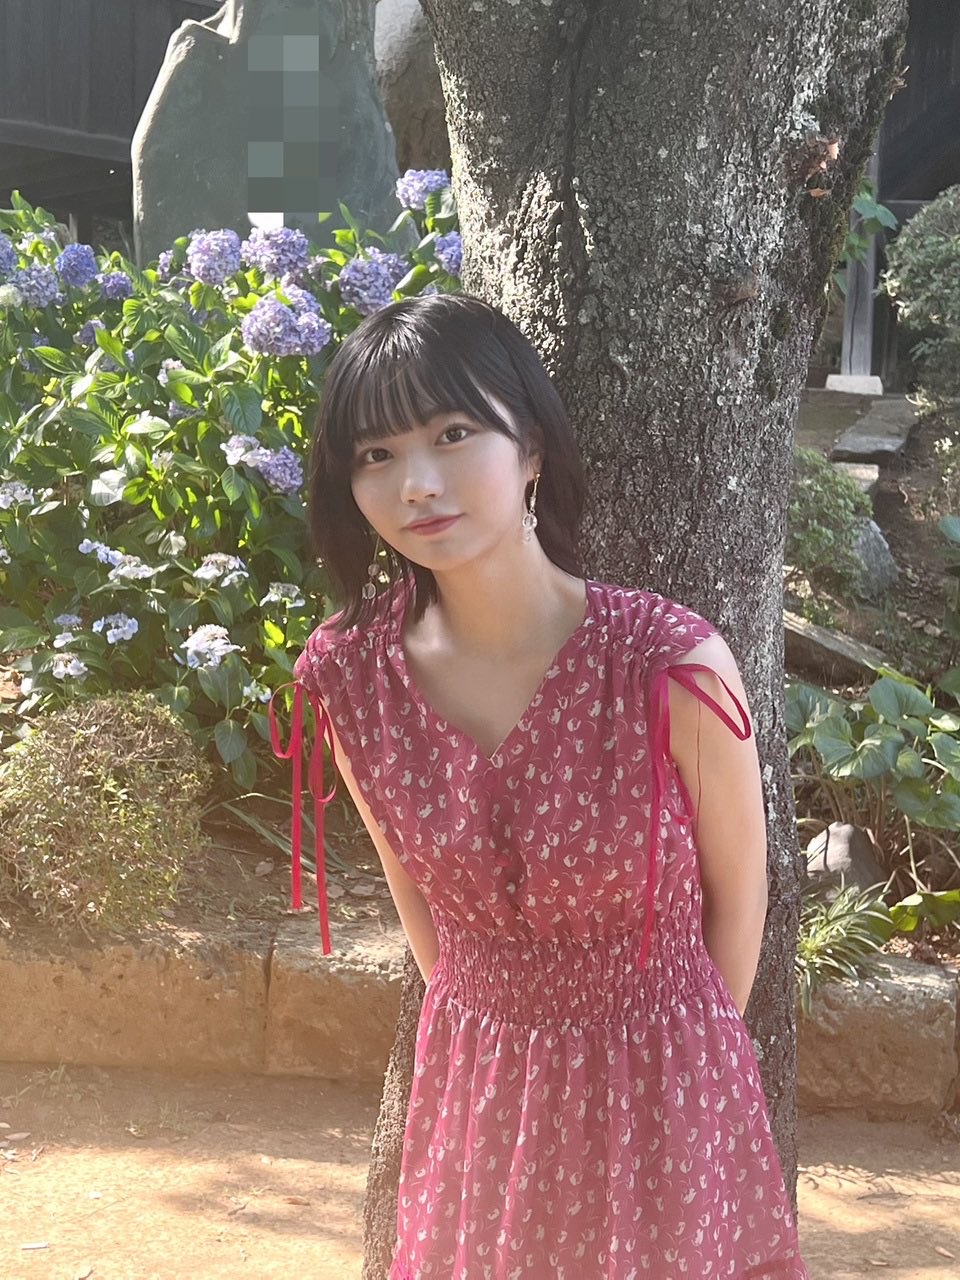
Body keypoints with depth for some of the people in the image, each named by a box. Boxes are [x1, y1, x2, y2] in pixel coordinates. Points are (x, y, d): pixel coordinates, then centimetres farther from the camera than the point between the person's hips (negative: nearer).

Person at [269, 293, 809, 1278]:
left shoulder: (674, 667, -24)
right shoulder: (347, 677, -14)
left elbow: (736, 891, -8)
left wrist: (677, 1053, 5)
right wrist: (476, 1029, 13)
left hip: (657, 1078, -2)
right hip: (472, 1081, 3)